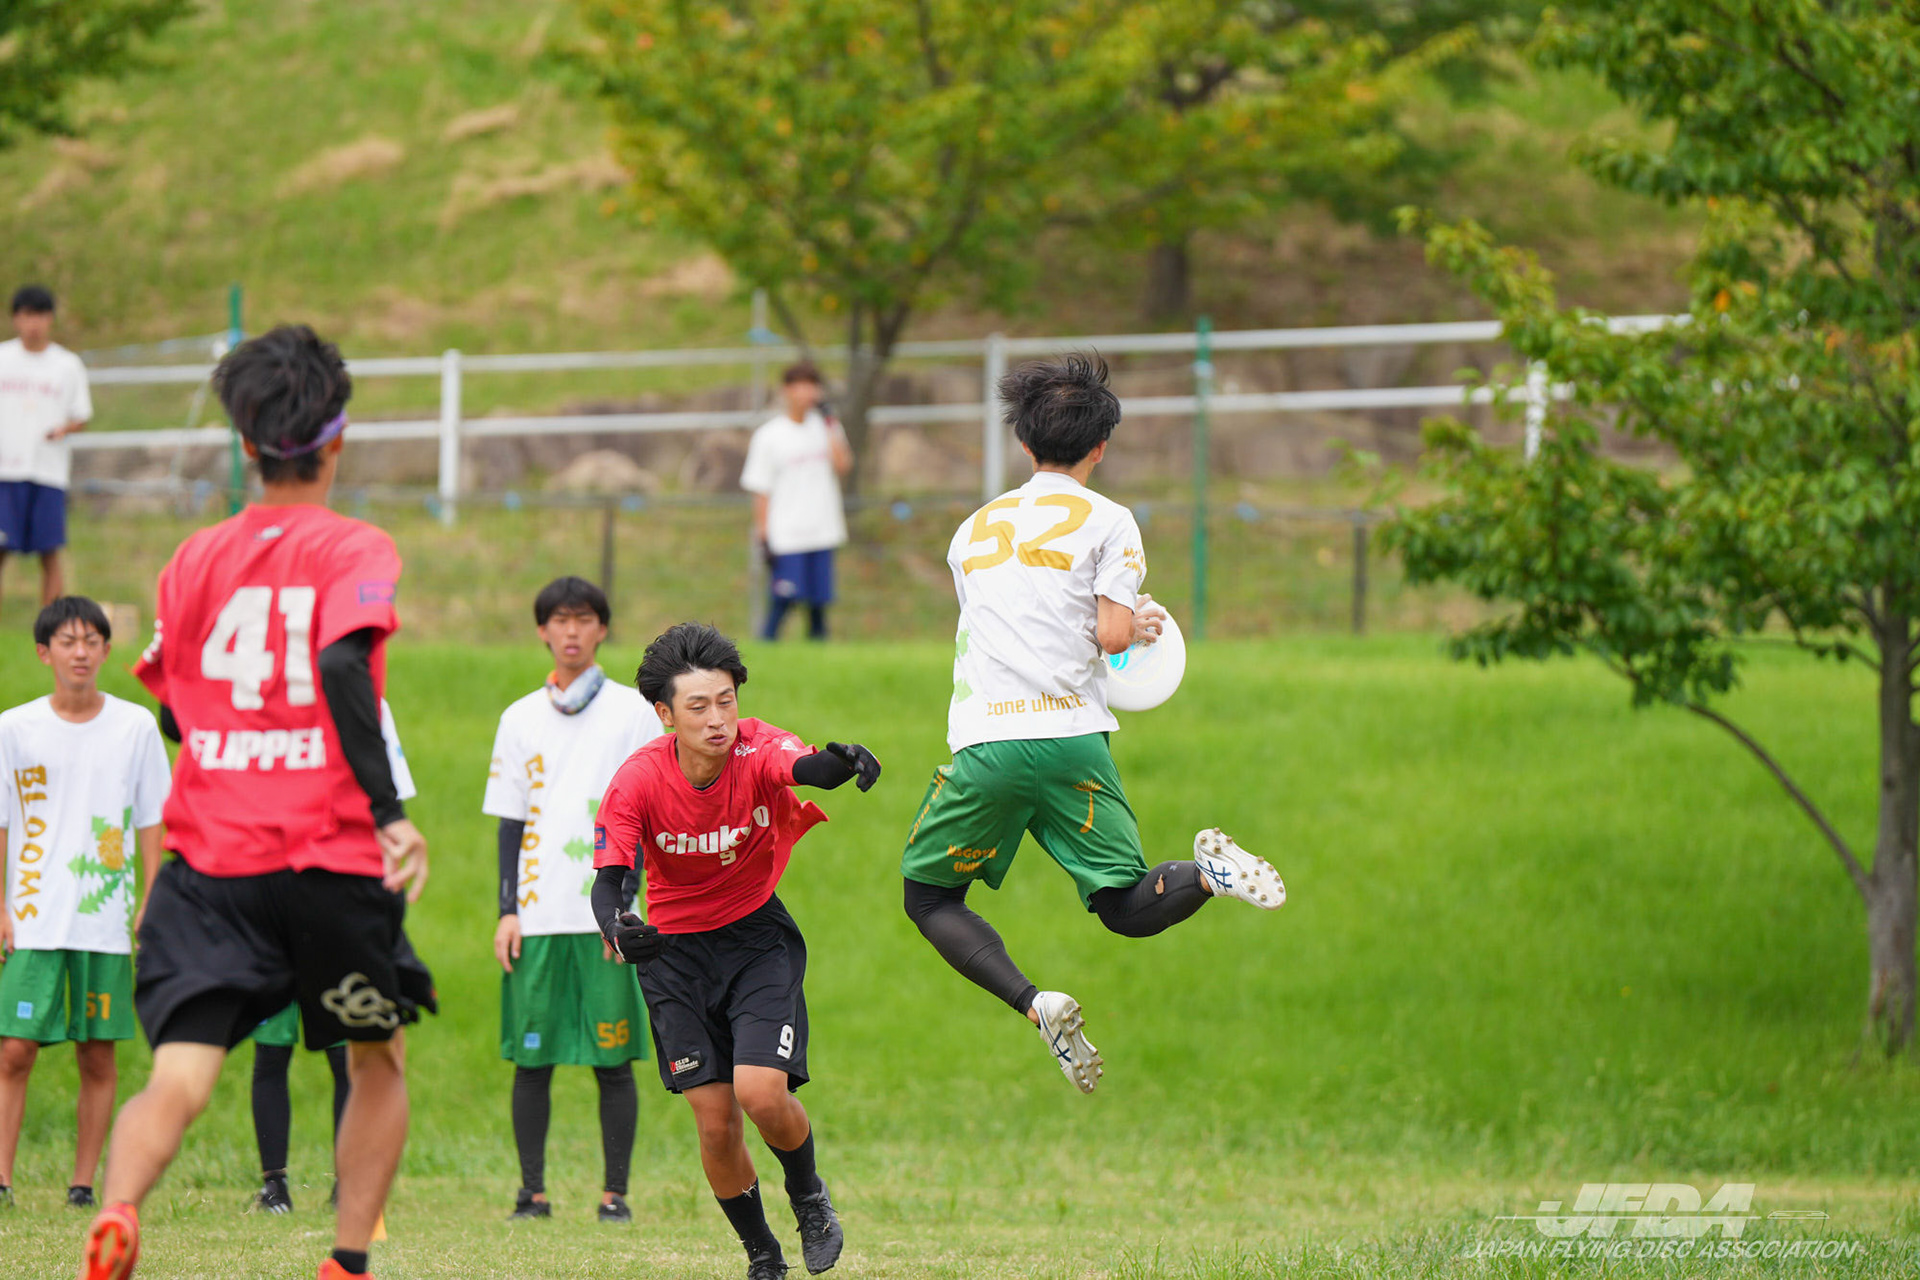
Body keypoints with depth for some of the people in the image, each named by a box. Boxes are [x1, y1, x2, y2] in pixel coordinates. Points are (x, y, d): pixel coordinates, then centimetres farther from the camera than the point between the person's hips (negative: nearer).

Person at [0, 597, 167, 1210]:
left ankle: (84, 1182, 8)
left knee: (98, 1056, 2)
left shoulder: (136, 727, 4)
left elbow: (151, 822, 9)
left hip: (108, 922, 1)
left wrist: (150, 902, 3)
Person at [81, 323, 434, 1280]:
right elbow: (345, 666, -20)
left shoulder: (195, 560, 11)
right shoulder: (354, 551, -3)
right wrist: (390, 813, -22)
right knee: (378, 1061, 21)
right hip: (329, 858, -2)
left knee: (177, 1082, -8)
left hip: (207, 862, 3)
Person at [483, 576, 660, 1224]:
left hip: (608, 919, -2)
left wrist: (623, 902, -8)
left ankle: (615, 1193, 2)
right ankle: (532, 1190, 5)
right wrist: (508, 910, 3)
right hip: (537, 917, 2)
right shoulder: (520, 719, 12)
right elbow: (510, 823, 13)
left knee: (613, 1059, -3)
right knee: (531, 1056, -1)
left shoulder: (632, 712, 5)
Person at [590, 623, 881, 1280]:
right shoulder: (638, 781, -18)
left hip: (758, 936, -1)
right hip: (675, 949, 1)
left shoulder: (756, 750, -20)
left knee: (762, 1093, -19)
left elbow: (805, 767, -42)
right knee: (715, 1120, -5)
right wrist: (617, 928, -46)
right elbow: (608, 878, -23)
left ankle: (809, 1196, 13)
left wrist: (840, 762, -67)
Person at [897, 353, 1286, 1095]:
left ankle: (1035, 1004, -7)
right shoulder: (1107, 521, 8)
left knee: (928, 897, 16)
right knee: (1127, 909, 5)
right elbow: (1112, 634, -3)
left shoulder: (975, 528, 21)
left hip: (984, 741, 1)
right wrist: (1140, 626, 20)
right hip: (1071, 737, -1)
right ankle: (1208, 873, -28)